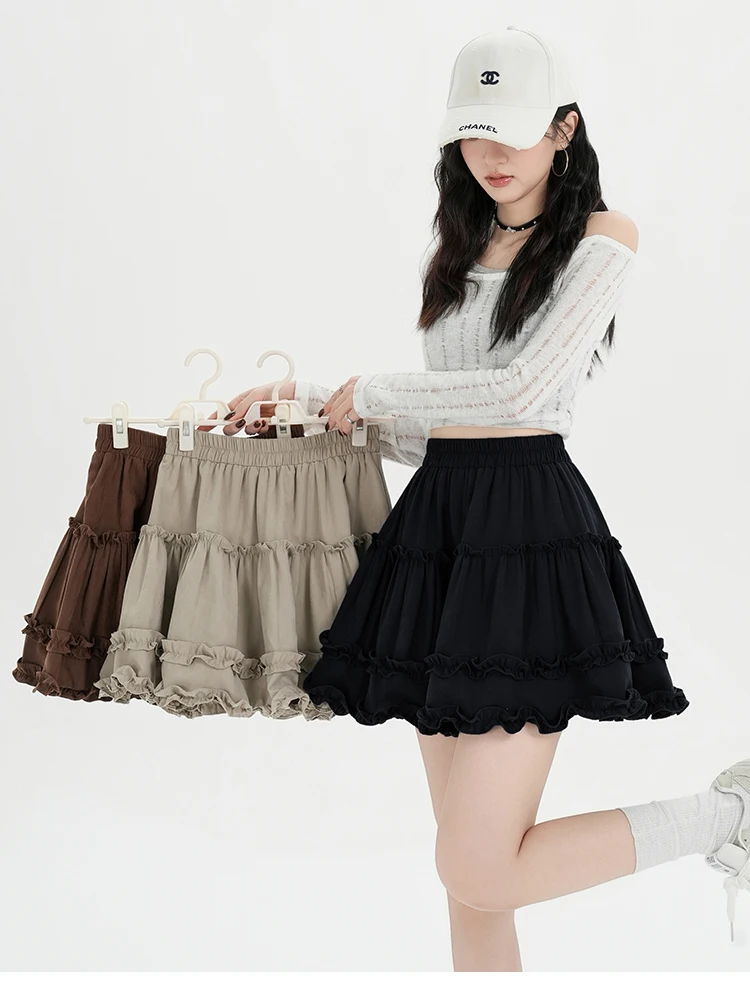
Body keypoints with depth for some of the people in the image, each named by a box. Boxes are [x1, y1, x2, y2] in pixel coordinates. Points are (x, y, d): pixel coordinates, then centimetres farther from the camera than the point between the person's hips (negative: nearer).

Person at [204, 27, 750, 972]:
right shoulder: (461, 252, 20)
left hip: (531, 532, -7)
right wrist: (305, 395, 14)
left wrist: (374, 389, -2)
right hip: (438, 524, 7)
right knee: (468, 867, 8)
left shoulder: (603, 234, 0)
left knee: (476, 869, -11)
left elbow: (523, 390, -12)